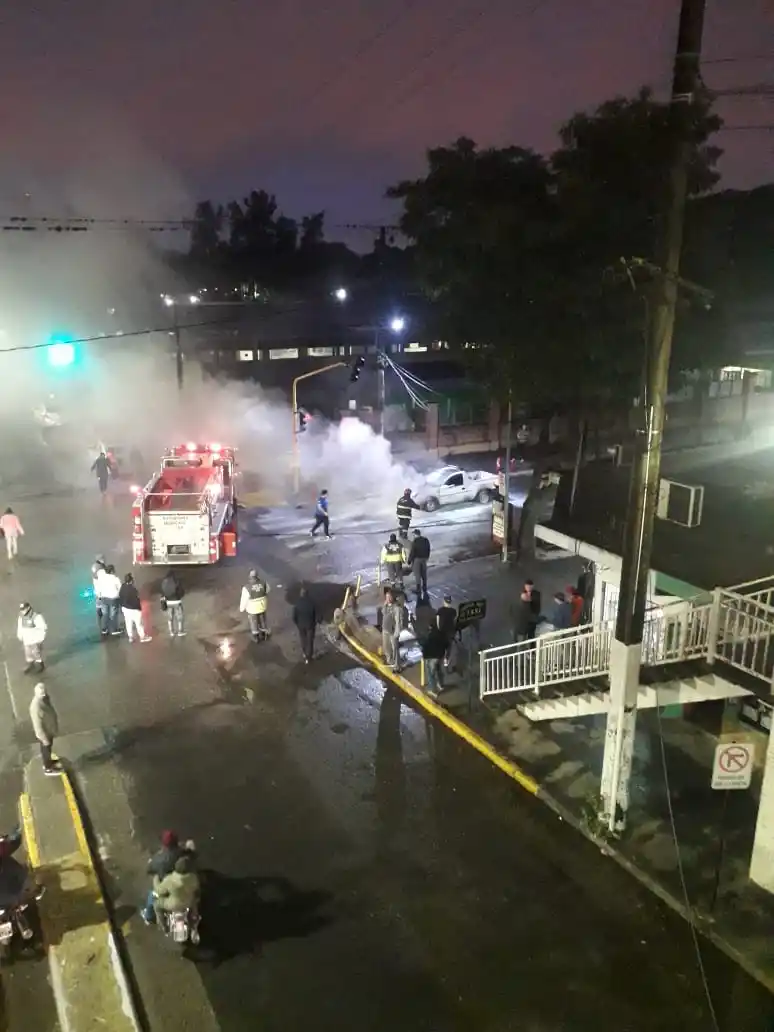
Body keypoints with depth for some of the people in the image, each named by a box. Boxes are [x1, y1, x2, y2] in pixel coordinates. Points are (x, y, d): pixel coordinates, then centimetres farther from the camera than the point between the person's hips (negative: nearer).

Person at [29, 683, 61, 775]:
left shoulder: (45, 697, -16)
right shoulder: (36, 707, -40)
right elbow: (38, 726, -29)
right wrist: (44, 739, -18)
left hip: (49, 729, 7)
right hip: (44, 732, -7)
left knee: (48, 748, 31)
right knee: (46, 750, 18)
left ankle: (48, 761, 56)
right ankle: (48, 768, 42)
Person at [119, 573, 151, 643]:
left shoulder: (123, 587, -6)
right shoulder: (133, 589, -27)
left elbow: (120, 597, 4)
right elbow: (136, 600, -21)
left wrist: (122, 606, 17)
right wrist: (139, 608, -9)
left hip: (125, 608, 7)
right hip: (133, 609, -7)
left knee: (128, 623, 17)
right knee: (138, 623, 8)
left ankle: (130, 637, 27)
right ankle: (142, 637, 19)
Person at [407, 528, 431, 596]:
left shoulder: (415, 541, -18)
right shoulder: (426, 540, 2)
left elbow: (412, 552, -16)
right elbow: (428, 550, 9)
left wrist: (409, 560, -7)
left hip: (416, 559, -6)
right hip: (424, 559, 6)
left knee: (417, 574, 0)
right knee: (424, 574, 16)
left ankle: (418, 589, 1)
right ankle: (424, 588, 26)